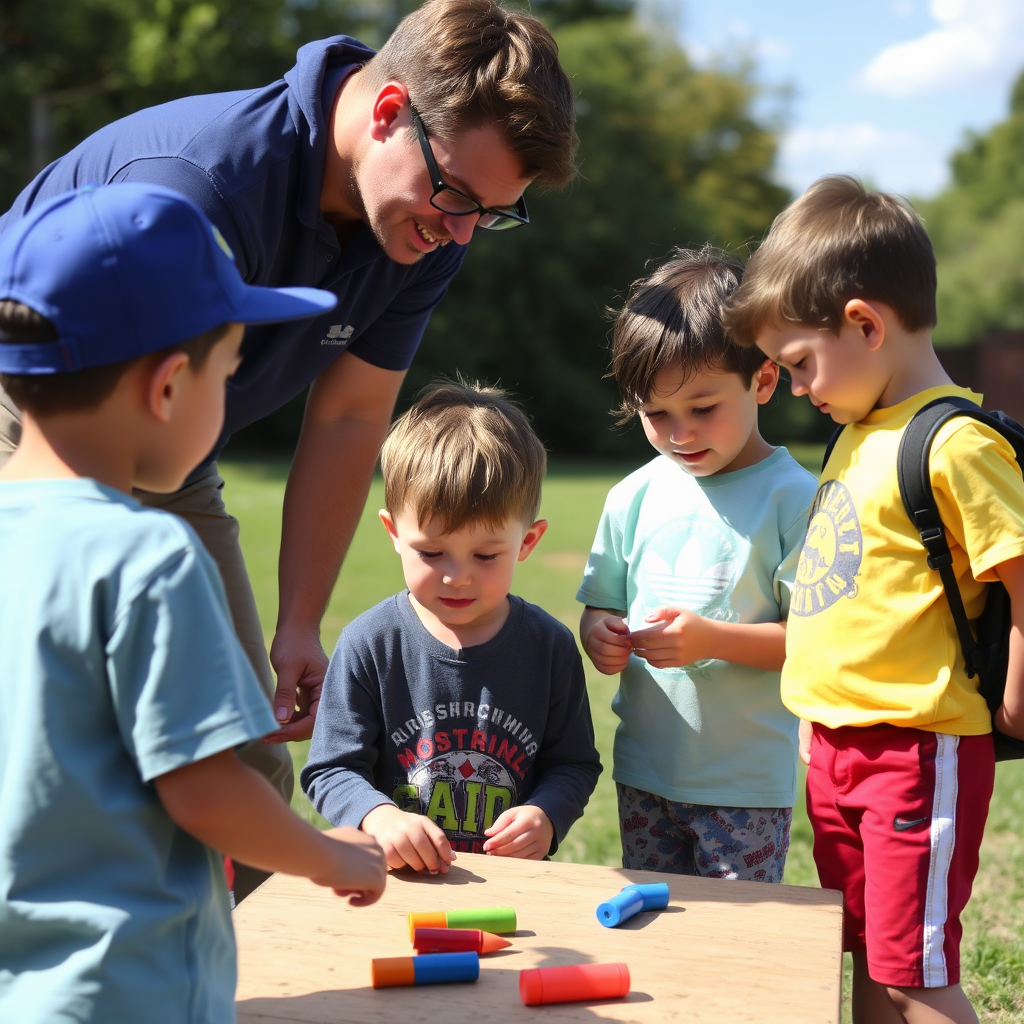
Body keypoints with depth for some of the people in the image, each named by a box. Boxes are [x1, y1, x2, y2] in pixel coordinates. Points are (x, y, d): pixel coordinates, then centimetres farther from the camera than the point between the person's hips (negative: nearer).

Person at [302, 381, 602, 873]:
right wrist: (380, 818, -21)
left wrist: (545, 816, -10)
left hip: (511, 882, 2)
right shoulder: (369, 644, -3)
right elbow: (331, 769, -2)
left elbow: (573, 763, 10)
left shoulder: (549, 646, 2)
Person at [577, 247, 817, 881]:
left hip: (748, 782, -5)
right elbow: (600, 606, 12)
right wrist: (600, 635, -10)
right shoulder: (635, 496, 3)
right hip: (644, 770, 5)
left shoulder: (793, 499, -11)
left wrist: (713, 639, -24)